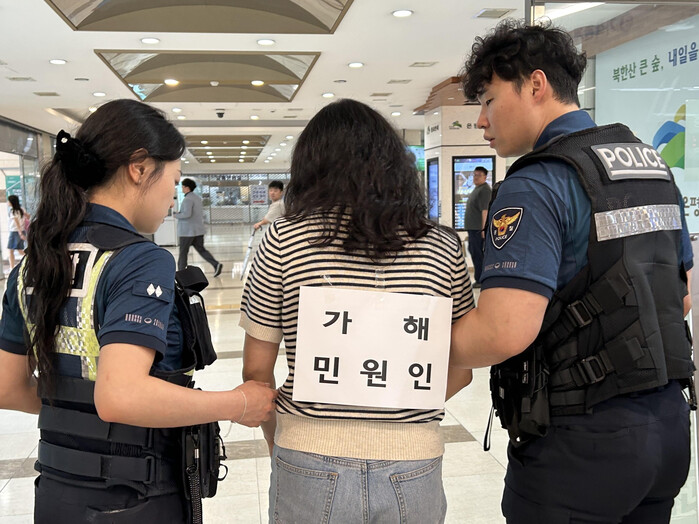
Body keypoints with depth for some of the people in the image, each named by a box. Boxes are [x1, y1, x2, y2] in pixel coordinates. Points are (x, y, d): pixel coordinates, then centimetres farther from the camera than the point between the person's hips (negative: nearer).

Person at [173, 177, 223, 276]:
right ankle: (216, 264, -8)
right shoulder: (197, 197, 13)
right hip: (198, 229, 8)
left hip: (188, 230, -8)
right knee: (201, 249, 8)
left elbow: (187, 214, -27)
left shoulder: (188, 199, -16)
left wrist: (176, 215, -9)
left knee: (183, 251, 5)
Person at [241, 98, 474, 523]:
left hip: (310, 469, -1)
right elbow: (460, 370, 4)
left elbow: (257, 369, -2)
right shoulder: (443, 247, -3)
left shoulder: (283, 240, -7)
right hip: (412, 469, 2)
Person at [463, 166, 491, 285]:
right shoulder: (477, 188, 18)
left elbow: (485, 210, -22)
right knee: (473, 250, 16)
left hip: (478, 228, -11)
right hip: (473, 227, 11)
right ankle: (479, 278, 25)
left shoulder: (484, 190, -15)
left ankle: (479, 280, -3)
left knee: (477, 253, -8)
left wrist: (483, 228, -26)